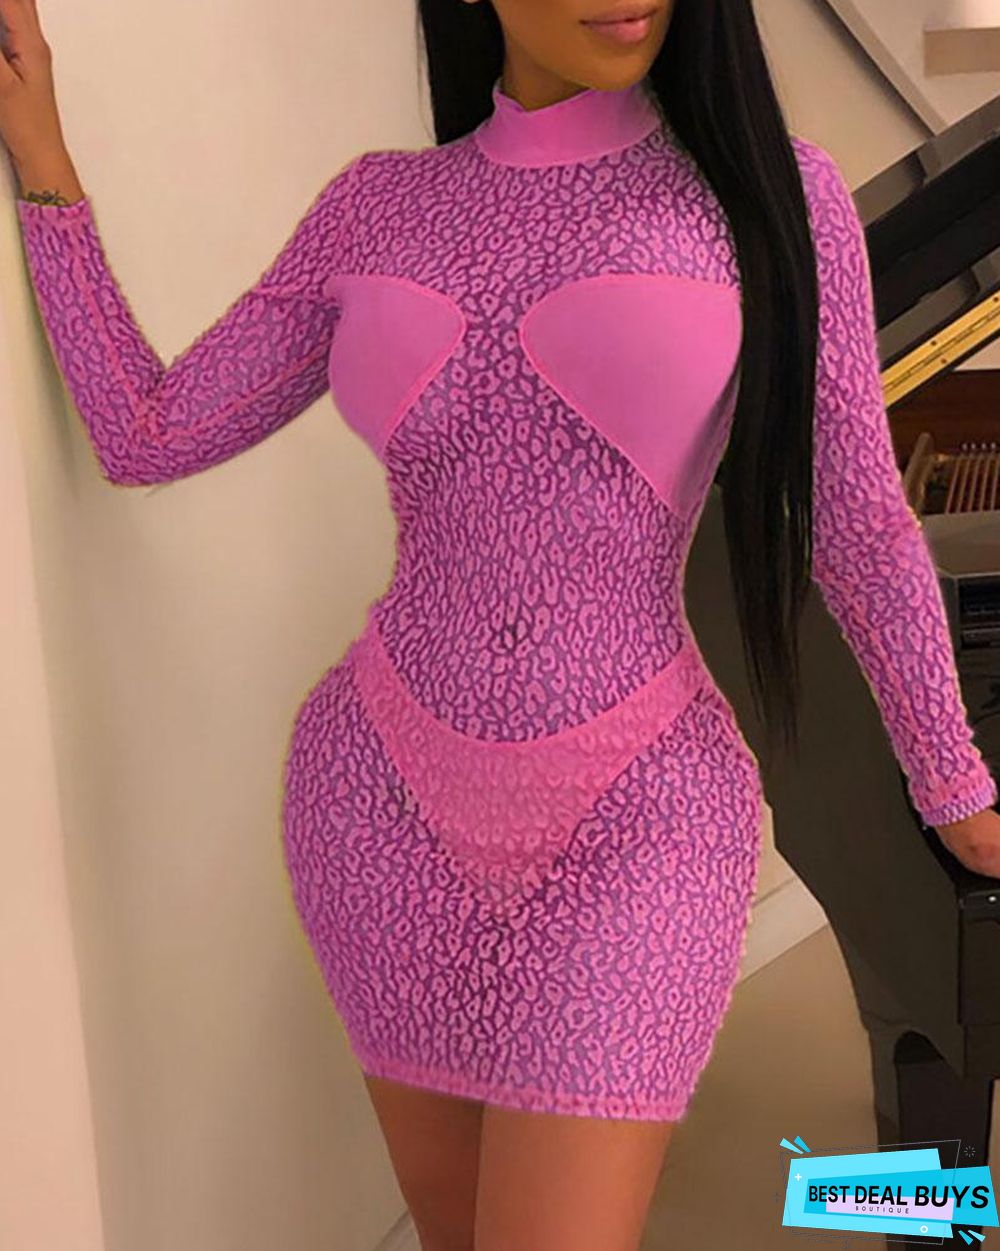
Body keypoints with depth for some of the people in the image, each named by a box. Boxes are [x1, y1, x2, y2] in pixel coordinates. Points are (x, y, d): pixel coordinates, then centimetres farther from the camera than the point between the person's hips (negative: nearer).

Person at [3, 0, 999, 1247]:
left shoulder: (771, 189, -7)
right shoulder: (379, 207, 2)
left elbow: (858, 525, 0)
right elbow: (145, 435, 5)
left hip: (632, 821, -3)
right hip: (392, 800, 3)